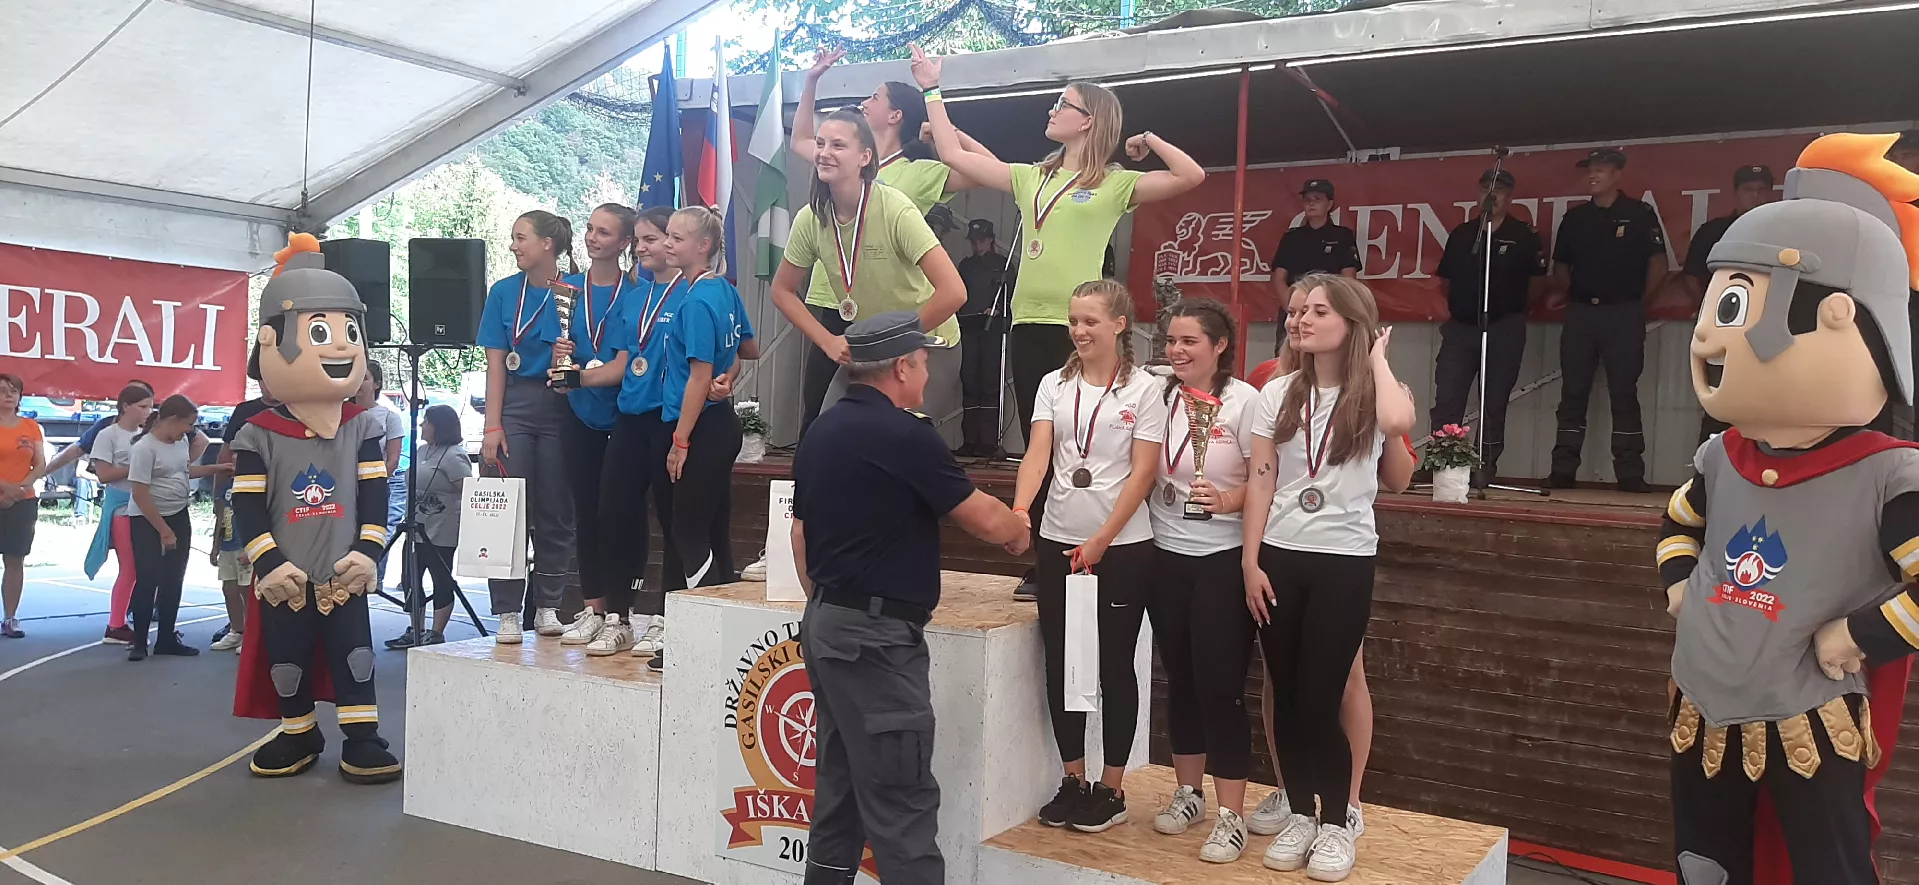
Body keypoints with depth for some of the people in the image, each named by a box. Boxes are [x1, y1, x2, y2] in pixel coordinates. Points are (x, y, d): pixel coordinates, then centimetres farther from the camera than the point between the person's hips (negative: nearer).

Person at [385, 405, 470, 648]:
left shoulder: (453, 456, -16)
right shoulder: (423, 451, 13)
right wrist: (409, 517, 19)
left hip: (441, 533, -10)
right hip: (418, 528, 10)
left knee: (442, 581, 0)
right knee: (413, 579, 12)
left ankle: (436, 635, 6)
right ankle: (414, 632, 21)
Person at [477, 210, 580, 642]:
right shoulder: (504, 292, 5)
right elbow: (496, 363, 2)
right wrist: (493, 425, -4)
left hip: (561, 409, -1)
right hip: (515, 408, 1)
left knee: (556, 512, 5)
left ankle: (548, 607, 16)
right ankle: (508, 612, 4)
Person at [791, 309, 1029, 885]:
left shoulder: (821, 432, 11)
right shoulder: (904, 435, -15)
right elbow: (983, 518, -8)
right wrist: (1019, 533, 13)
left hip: (824, 623, 9)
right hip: (876, 635, -9)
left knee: (840, 784, 17)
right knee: (901, 796, -4)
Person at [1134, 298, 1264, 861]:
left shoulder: (1244, 400, -10)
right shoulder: (1161, 397, 3)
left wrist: (1227, 500, -27)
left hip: (1223, 559, -5)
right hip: (1167, 556, 5)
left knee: (1219, 686, -5)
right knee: (1180, 680, 14)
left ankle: (1231, 816, 5)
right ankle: (1189, 792, 30)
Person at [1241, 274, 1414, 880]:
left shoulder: (1371, 395, -4)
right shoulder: (1279, 393, 4)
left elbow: (1399, 423, -29)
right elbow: (1260, 483, 3)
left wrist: (1377, 357, -13)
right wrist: (1250, 562, -3)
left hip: (1345, 562, -3)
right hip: (1280, 558, 3)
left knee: (1320, 700, -2)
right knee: (1286, 696, 8)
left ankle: (1336, 823, 17)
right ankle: (1301, 814, 24)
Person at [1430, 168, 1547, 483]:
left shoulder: (1524, 235, 1)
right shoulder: (1461, 234, 11)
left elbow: (1537, 282, 2)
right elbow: (1447, 280, 17)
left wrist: (1515, 308, 0)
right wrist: (1457, 305, 6)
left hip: (1504, 330, -3)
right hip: (1460, 327, 3)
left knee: (1494, 404, 4)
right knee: (1446, 401, -4)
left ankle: (1486, 467, 11)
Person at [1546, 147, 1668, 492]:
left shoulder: (1640, 214, 1)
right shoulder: (1574, 217, 11)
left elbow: (1657, 264, 1)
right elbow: (1561, 265, 18)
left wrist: (1638, 300, 2)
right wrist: (1562, 292, 2)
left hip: (1623, 314, -3)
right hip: (1580, 312, 3)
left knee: (1623, 392, -1)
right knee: (1573, 392, 2)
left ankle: (1630, 473, 2)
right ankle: (1563, 470, 5)